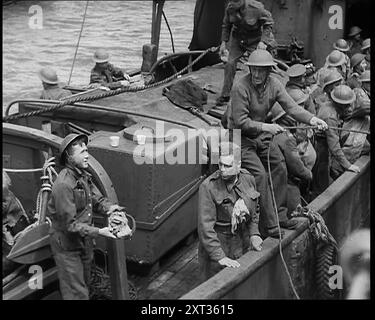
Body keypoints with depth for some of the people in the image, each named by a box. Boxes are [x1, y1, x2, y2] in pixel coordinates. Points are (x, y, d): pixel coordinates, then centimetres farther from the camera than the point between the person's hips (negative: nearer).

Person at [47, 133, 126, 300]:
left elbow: (96, 199, 10)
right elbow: (69, 224, -27)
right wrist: (98, 232, -29)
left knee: (85, 284, 22)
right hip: (67, 245, -9)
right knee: (76, 293, -2)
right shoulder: (64, 184, -28)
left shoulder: (84, 176, 1)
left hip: (84, 242, 9)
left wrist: (108, 207, -13)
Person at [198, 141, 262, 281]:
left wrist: (254, 234, 2)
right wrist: (220, 257, -25)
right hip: (215, 248, -5)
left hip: (242, 246, 5)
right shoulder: (208, 187, -18)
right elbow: (205, 226, -21)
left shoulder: (248, 179, -1)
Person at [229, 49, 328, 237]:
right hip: (242, 137, -7)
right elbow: (241, 122, -25)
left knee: (280, 167, 3)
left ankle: (280, 214, 15)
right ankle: (271, 224, -8)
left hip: (262, 136, 7)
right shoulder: (241, 88, -24)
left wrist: (311, 119, -26)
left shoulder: (273, 84, -6)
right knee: (260, 175, -15)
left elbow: (291, 107, -11)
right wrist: (265, 127, -31)